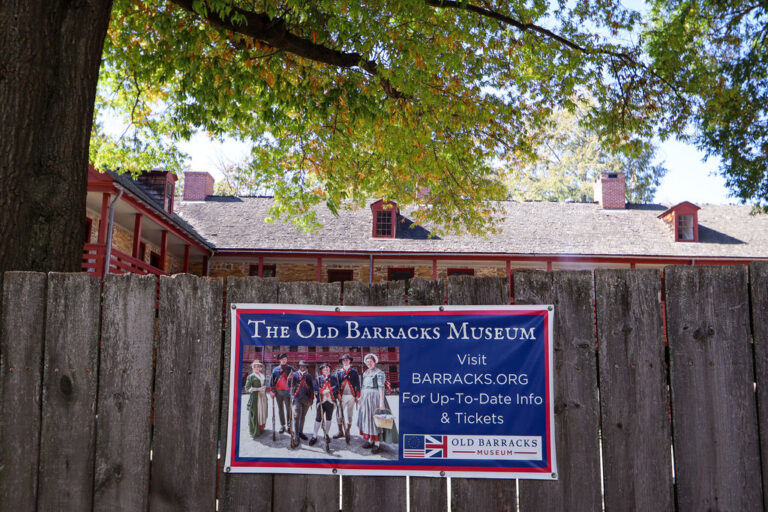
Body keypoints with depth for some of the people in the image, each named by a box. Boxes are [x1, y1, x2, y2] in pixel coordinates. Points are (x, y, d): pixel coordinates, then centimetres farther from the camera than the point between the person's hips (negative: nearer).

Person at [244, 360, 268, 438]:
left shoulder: (262, 376, 16)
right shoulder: (251, 377, -3)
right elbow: (247, 388, -9)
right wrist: (258, 389, -15)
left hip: (263, 397, 6)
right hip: (255, 398, -6)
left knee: (263, 412, 6)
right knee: (255, 413, -6)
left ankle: (261, 428, 16)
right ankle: (254, 431, -1)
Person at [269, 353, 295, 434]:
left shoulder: (291, 369, 4)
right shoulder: (276, 369, 9)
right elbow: (272, 380, 5)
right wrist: (271, 390, -2)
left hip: (287, 391, -3)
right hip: (278, 392, 3)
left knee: (288, 409, -3)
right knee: (280, 409, 9)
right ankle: (282, 426, 17)